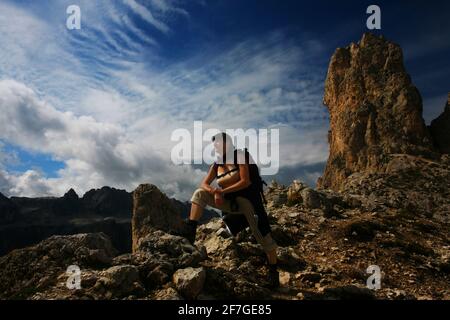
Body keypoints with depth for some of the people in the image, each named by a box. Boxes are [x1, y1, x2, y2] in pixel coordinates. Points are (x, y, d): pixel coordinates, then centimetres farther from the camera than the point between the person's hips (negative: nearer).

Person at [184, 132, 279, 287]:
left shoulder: (240, 156, -10)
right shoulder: (216, 165, 6)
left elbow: (245, 181, -18)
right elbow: (204, 184, 2)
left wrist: (222, 191, -22)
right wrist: (215, 192, -20)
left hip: (247, 199, -5)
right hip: (231, 203, 5)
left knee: (262, 233, -11)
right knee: (200, 193, -11)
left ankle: (273, 270, 7)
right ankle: (190, 231, -20)